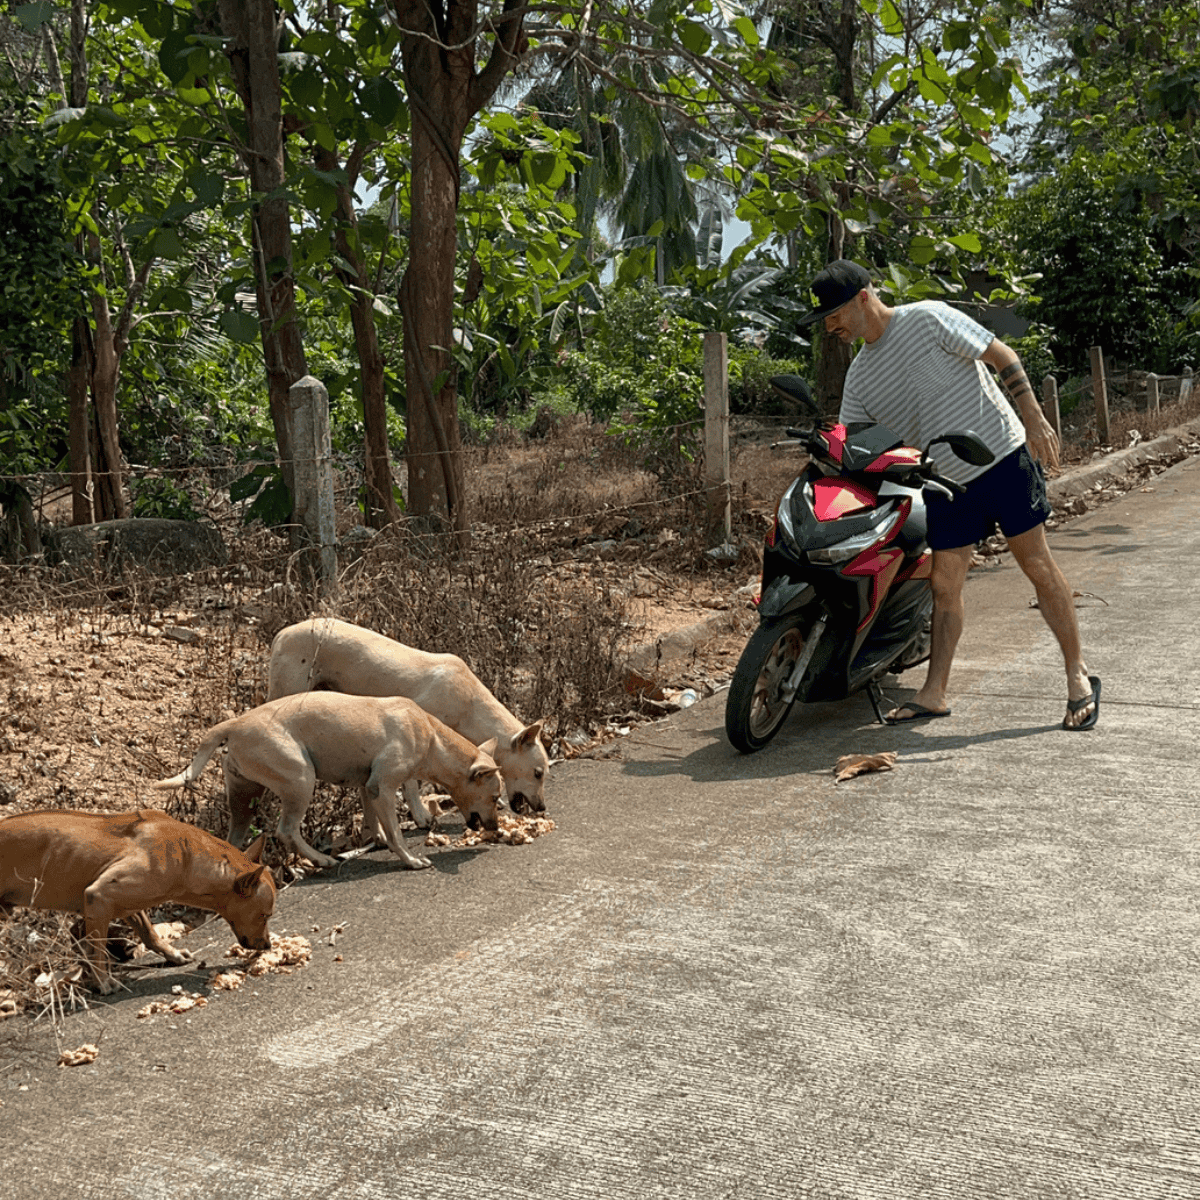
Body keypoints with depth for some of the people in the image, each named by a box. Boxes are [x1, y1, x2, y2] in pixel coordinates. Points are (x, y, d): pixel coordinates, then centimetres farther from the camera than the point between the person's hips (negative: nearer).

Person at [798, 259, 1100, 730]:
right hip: (947, 484, 6)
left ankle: (1079, 677, 8)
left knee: (1037, 564, -2)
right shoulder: (859, 376, 7)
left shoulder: (926, 319, -10)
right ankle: (934, 693, 11)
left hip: (1003, 456, -5)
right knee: (944, 584, 3)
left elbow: (1002, 355, -9)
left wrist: (1036, 421, -16)